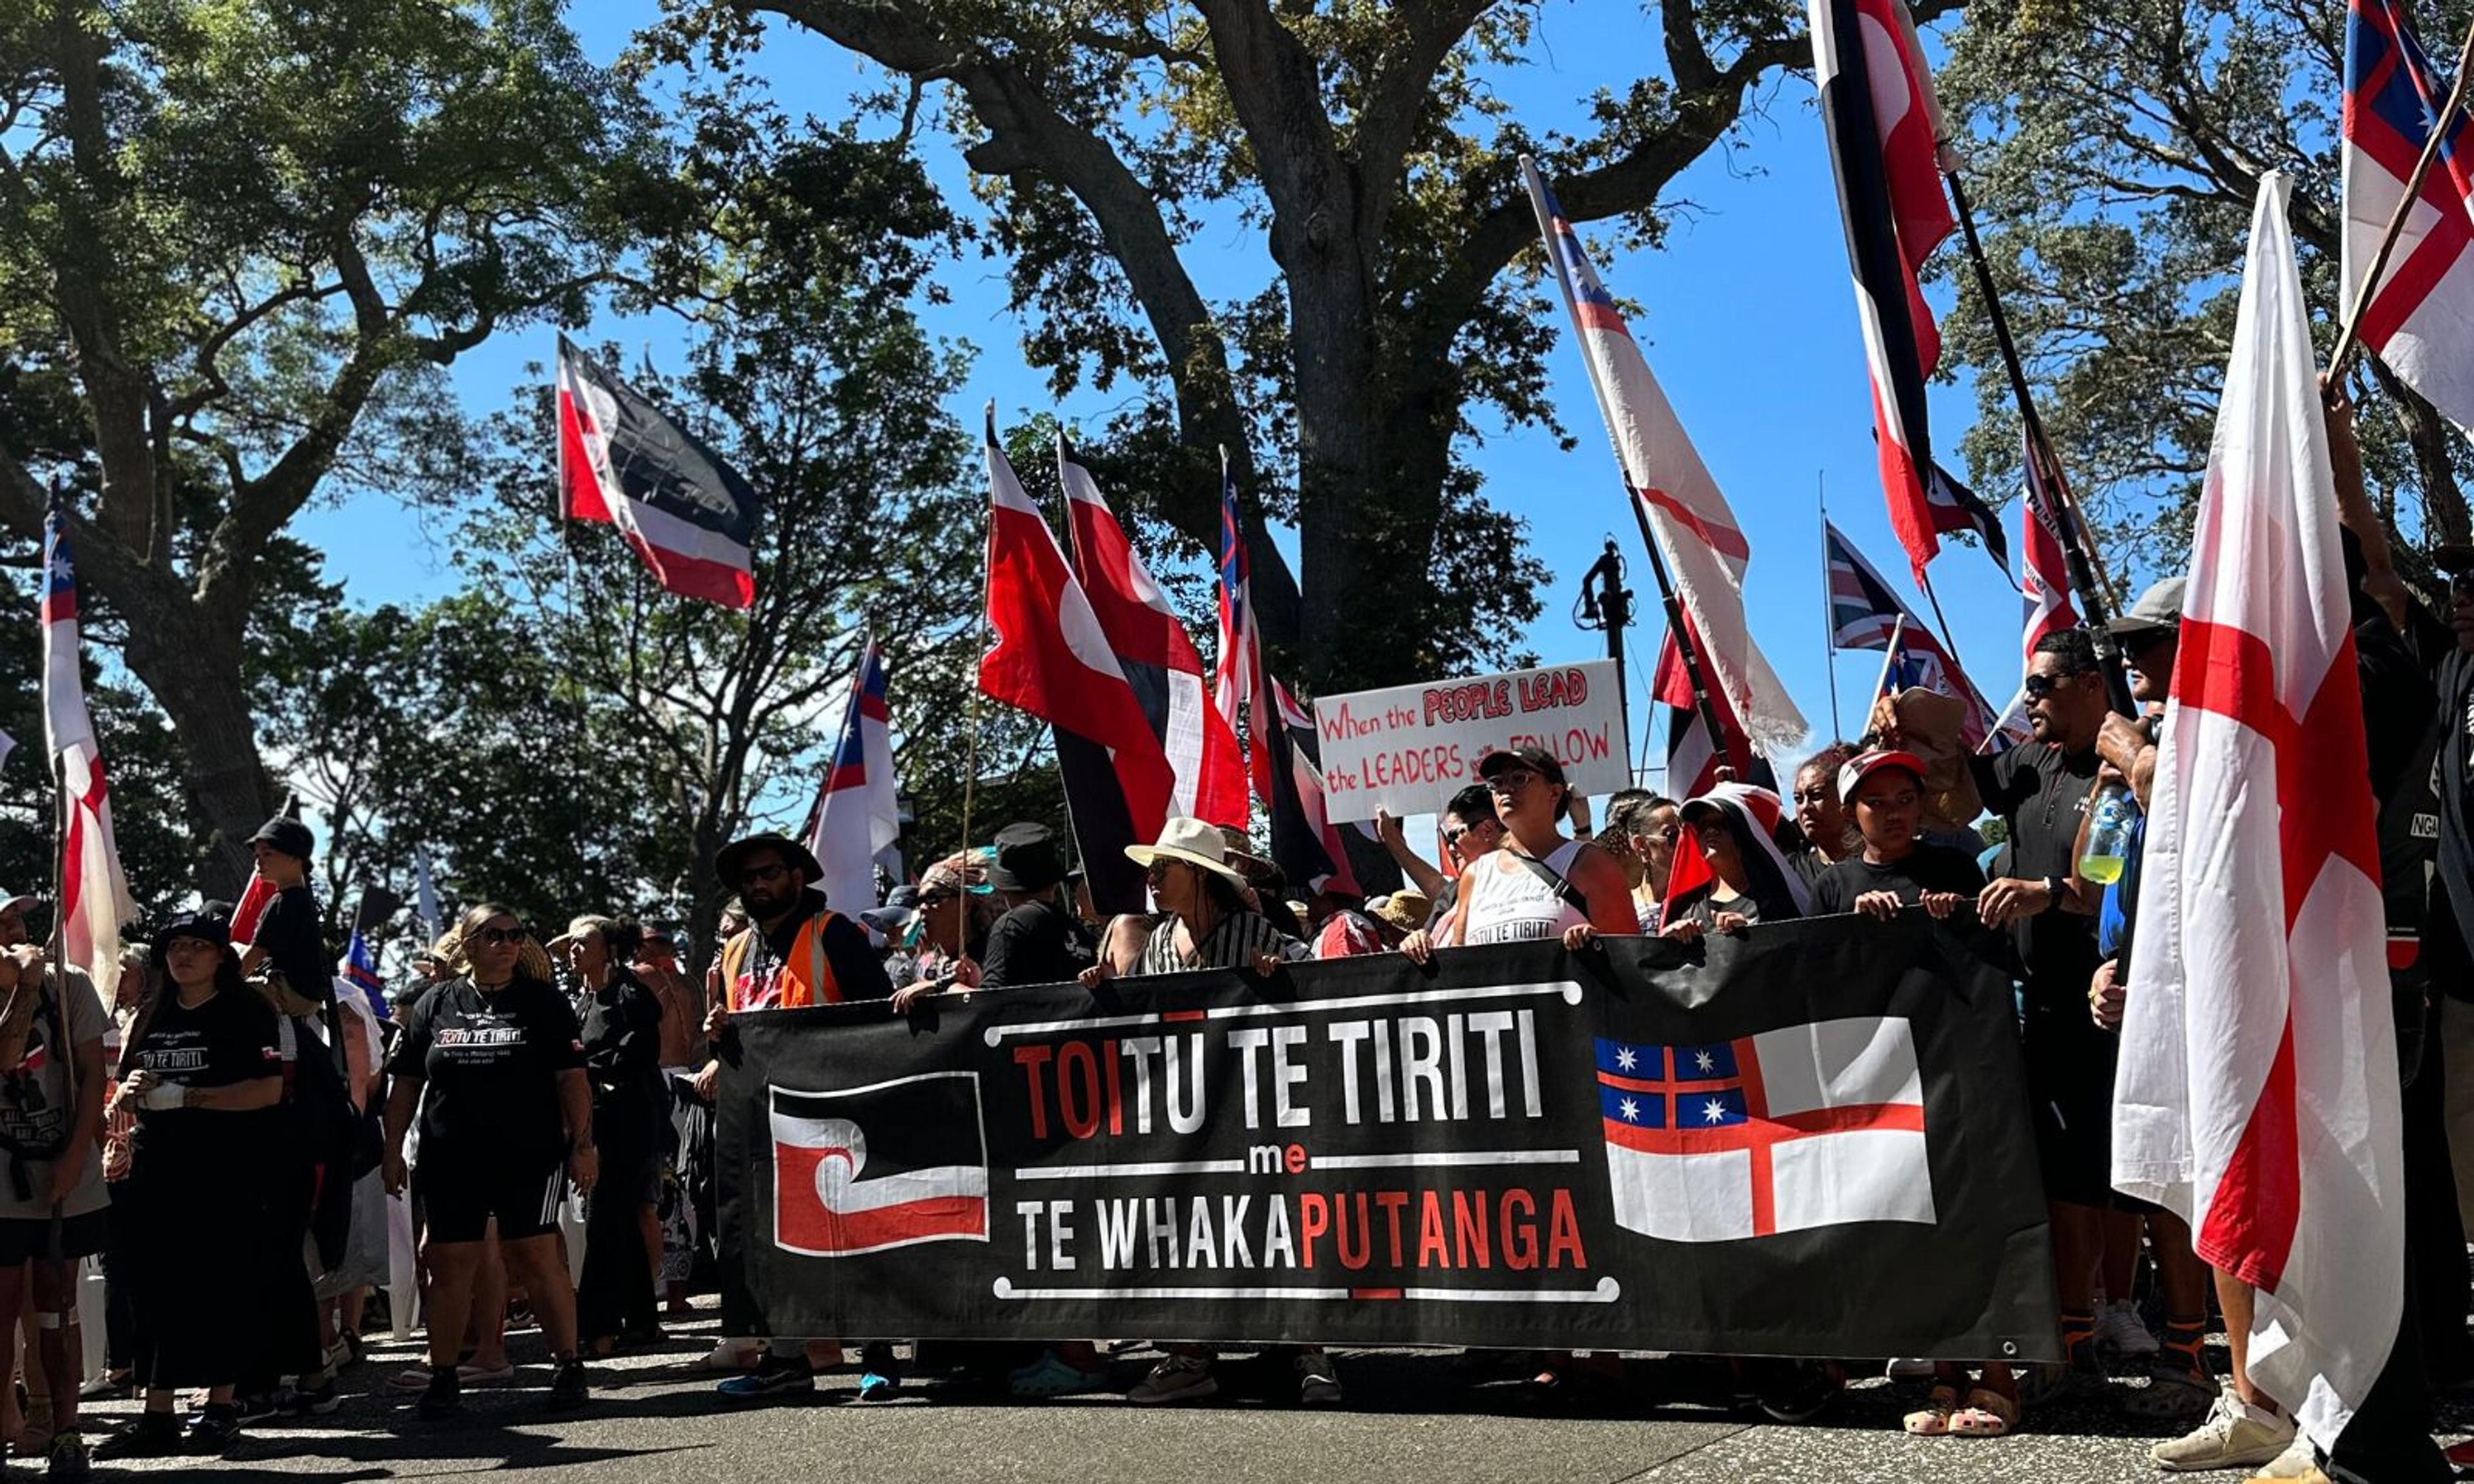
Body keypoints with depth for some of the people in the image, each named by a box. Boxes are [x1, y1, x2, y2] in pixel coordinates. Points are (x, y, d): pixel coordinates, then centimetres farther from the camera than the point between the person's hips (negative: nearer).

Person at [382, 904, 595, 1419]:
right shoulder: (436, 1005, 11)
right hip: (451, 1159, 2)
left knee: (535, 1255, -6)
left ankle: (568, 1365, 3)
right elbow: (406, 1084, 13)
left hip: (530, 1157, -2)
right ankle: (443, 1376, 12)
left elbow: (572, 1078, 2)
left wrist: (582, 1144, -5)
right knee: (448, 1262, 2)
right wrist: (393, 1150, 7)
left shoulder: (543, 1002, 5)